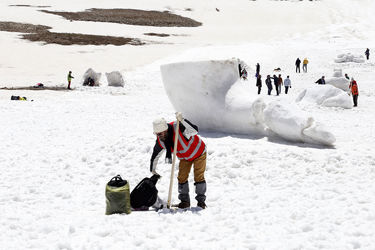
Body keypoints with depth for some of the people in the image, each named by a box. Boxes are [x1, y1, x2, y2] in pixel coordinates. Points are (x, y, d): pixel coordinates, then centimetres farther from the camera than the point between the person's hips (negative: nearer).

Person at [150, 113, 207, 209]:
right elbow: (155, 155, 0)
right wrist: (152, 169, 10)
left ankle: (201, 200, 9)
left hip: (198, 152, -5)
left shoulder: (178, 127, -37)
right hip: (184, 157, 5)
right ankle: (185, 200, 11)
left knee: (199, 177, -5)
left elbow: (194, 131, -51)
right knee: (182, 177, -2)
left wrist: (182, 120, -59)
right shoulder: (160, 140, -18)